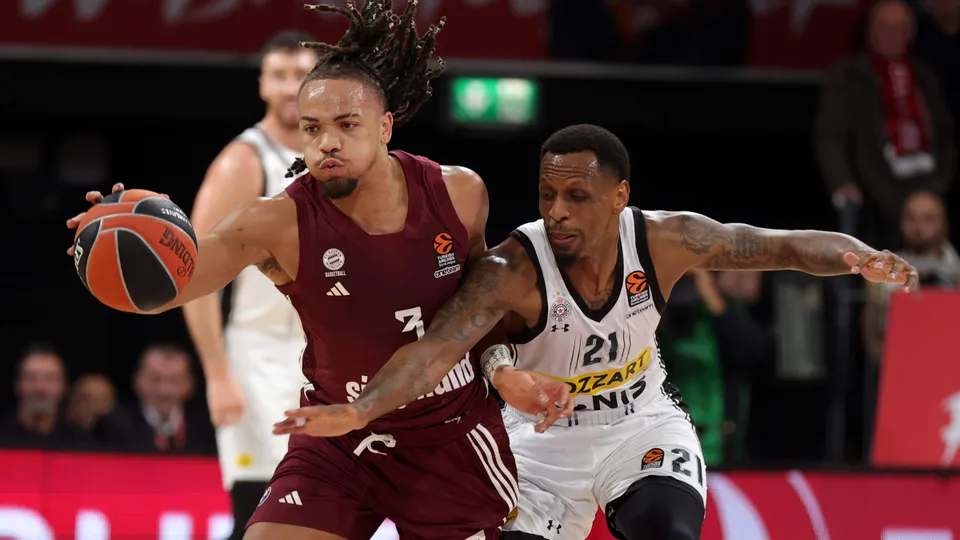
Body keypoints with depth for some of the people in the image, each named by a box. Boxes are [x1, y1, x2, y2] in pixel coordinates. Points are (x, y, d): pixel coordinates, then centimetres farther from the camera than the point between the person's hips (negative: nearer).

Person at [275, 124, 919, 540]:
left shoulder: (663, 240, -20)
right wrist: (360, 411, -61)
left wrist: (858, 256, -36)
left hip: (644, 424, 0)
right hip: (543, 439, 0)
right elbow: (438, 346, -43)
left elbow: (787, 245, -14)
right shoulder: (512, 271, -30)